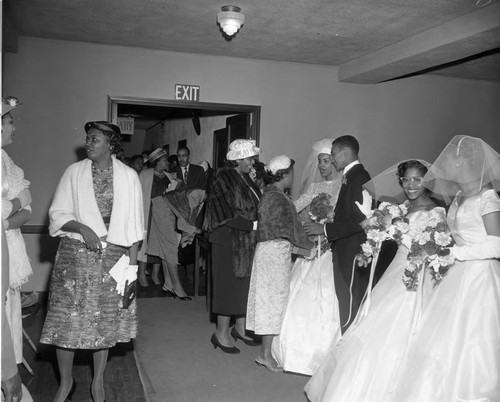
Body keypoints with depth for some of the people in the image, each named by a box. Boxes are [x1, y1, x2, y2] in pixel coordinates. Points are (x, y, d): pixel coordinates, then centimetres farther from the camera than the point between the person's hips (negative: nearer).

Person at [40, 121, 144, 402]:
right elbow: (58, 213, 2)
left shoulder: (128, 176, 2)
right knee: (68, 318, 1)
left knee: (106, 318, 7)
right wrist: (82, 228, -17)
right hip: (75, 254, 0)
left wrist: (133, 262, -1)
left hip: (113, 256, 0)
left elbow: (133, 223, 3)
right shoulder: (74, 172, 3)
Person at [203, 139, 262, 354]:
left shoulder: (245, 179, 12)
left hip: (247, 241, 7)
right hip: (228, 241, -7)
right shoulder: (222, 178, -12)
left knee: (244, 283, 12)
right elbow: (228, 215, -19)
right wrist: (254, 225, -21)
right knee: (229, 284, 0)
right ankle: (222, 332, 13)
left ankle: (240, 327, 26)